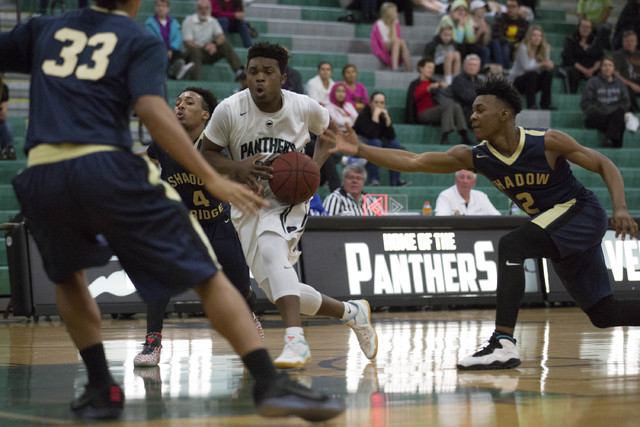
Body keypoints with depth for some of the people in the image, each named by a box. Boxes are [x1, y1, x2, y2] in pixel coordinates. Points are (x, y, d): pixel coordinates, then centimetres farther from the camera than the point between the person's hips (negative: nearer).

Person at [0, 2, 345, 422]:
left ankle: (101, 387, 20)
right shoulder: (140, 41, 10)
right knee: (205, 274, 2)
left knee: (67, 275, 32)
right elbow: (151, 109, -7)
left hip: (42, 175, 3)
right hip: (107, 168, -3)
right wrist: (211, 178, -11)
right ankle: (271, 384, -10)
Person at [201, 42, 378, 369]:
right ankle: (352, 312, 27)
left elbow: (327, 130, 13)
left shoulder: (304, 107, -10)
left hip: (288, 198, -3)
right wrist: (236, 167, -21)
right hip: (248, 204, 3)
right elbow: (206, 154, -1)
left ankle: (295, 341, -46)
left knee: (271, 249, -36)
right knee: (279, 292, 0)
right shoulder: (229, 110, -13)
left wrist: (315, 164, -6)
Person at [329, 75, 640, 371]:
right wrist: (359, 150, -21)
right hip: (554, 226, 7)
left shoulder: (547, 142, -21)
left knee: (510, 246, -27)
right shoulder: (474, 158, -7)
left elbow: (605, 165, -14)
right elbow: (411, 161, -12)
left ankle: (503, 343, -31)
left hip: (582, 213, -7)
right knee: (603, 313, 10)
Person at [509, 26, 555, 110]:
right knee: (532, 74, -33)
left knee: (548, 74, -19)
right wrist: (542, 64, -33)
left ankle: (545, 104, -20)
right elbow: (526, 67, -24)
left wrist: (548, 64, -31)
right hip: (516, 81, -5)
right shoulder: (523, 48, -16)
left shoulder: (545, 49, 1)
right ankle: (531, 104, -31)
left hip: (533, 81, 5)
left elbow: (546, 67, -6)